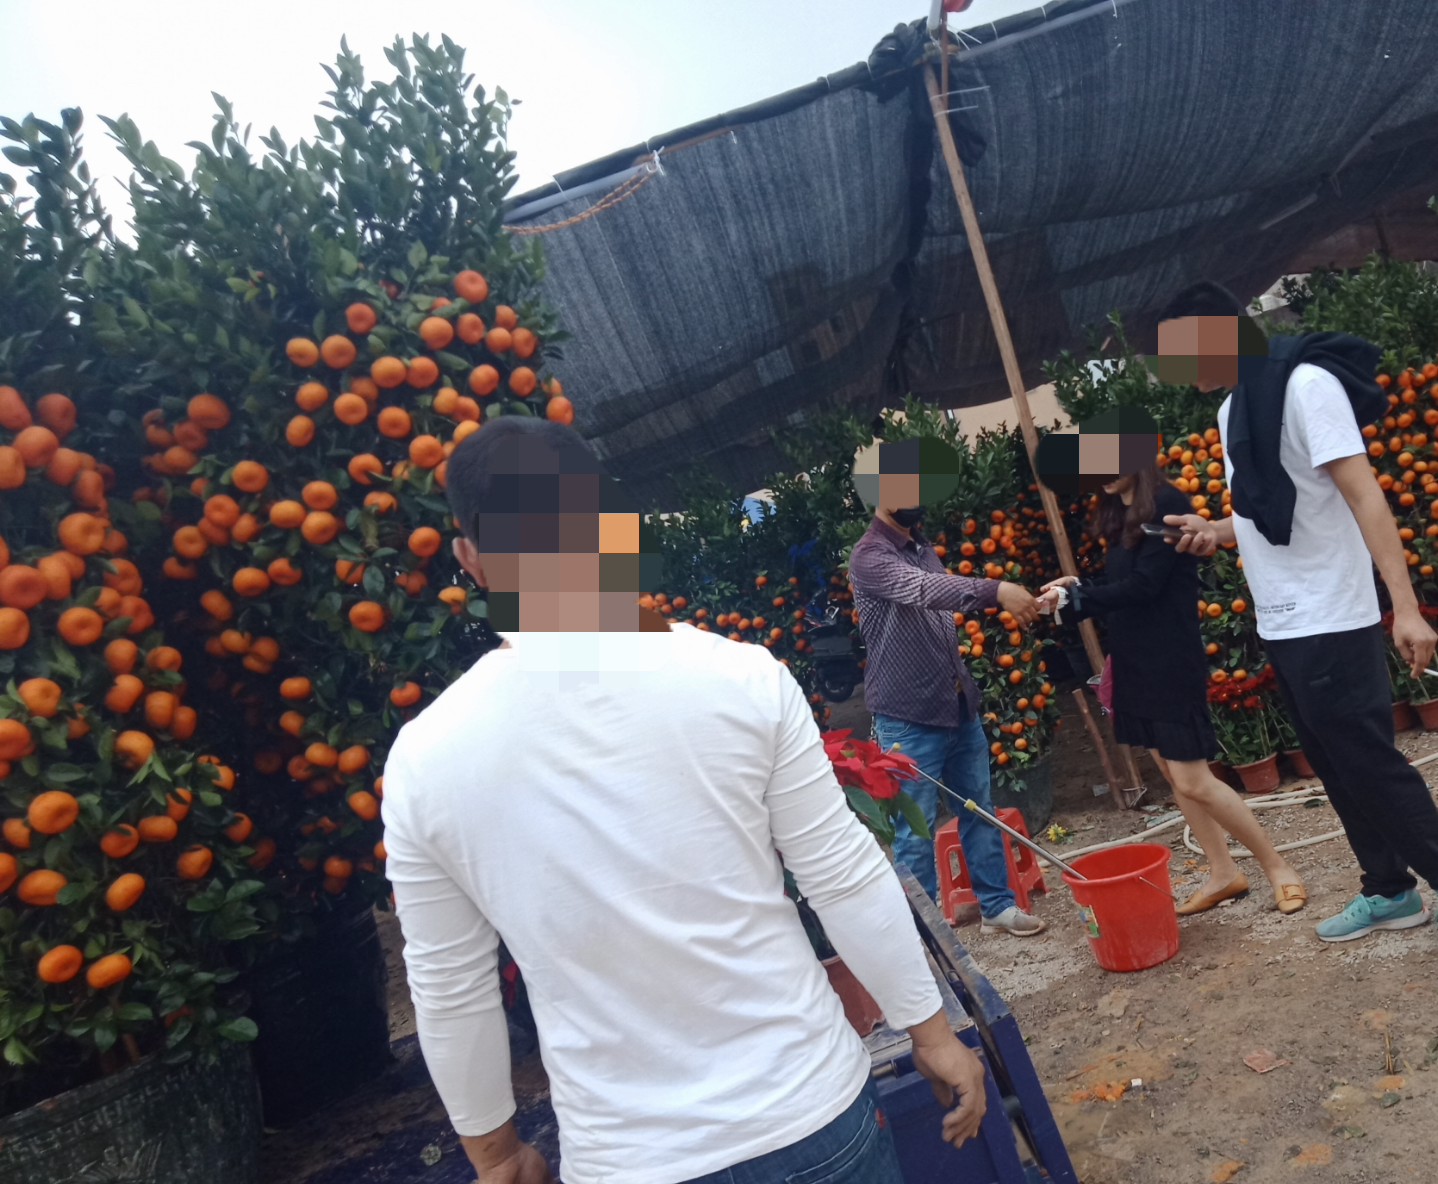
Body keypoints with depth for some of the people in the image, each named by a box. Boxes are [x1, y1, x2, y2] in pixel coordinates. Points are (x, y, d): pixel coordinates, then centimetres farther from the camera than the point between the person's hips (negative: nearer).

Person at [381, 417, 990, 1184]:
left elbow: (450, 992, -2)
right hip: (811, 1114, 0)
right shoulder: (744, 679, -15)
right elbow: (847, 879, -7)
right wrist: (931, 1031, 7)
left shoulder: (424, 759, -12)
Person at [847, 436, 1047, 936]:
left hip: (958, 705, 8)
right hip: (908, 718, -8)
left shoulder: (922, 546, 11)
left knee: (980, 808, 15)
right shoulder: (869, 557, -15)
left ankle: (997, 905, 29)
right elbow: (924, 590, -33)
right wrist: (995, 589, -42)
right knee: (916, 829, 2)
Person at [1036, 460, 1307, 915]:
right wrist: (1078, 587, -5)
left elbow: (1142, 585, -20)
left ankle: (1277, 868, 11)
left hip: (1172, 662, -9)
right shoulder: (1119, 515, 12)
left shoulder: (1167, 504, -14)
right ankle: (1223, 874, 24)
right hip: (1135, 663, 9)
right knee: (1173, 777, 12)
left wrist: (1073, 600, -18)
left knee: (1193, 782, -6)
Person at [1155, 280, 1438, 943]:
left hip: (1330, 620, -9)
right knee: (1338, 768, 16)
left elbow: (1362, 496, -20)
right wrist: (1219, 532, 4)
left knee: (1370, 763, -3)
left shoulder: (1304, 383, -14)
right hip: (1282, 623, 9)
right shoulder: (1232, 410, 11)